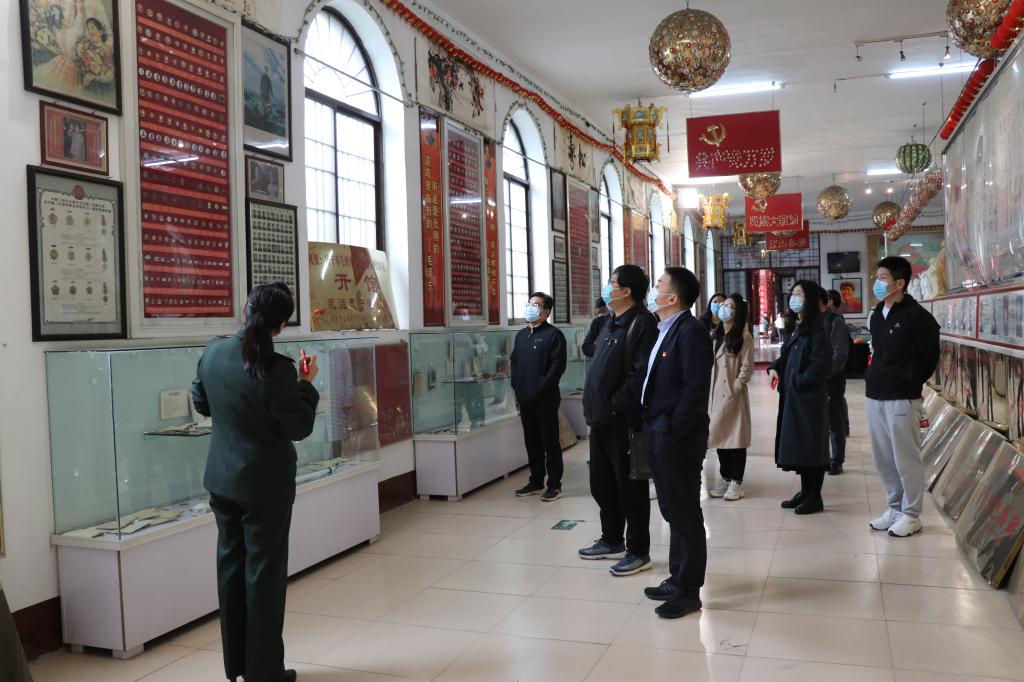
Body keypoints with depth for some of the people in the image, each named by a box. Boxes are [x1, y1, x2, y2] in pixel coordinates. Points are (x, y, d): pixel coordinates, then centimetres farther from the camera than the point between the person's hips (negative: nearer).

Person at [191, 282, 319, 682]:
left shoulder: (213, 352, -3)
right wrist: (306, 384, -5)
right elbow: (299, 428, -15)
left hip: (222, 479, 6)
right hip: (265, 484, -6)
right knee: (264, 572, 5)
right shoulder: (276, 369, -22)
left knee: (231, 564, 16)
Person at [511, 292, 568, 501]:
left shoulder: (553, 334, -7)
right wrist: (516, 385, 5)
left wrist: (541, 388, -17)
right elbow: (514, 362, 19)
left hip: (545, 399, -7)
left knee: (550, 441, -1)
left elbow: (558, 365, -14)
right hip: (525, 398, 7)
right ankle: (536, 481, 23)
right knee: (531, 441, 13)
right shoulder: (521, 335, 16)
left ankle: (554, 485, 5)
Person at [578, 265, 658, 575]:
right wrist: (594, 406, 13)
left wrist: (617, 405, -21)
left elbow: (642, 372, -23)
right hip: (601, 419, 10)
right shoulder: (612, 323, 16)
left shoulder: (642, 323, -14)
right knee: (602, 484, 18)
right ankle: (612, 541, 34)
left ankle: (638, 551, 15)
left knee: (630, 488, 2)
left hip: (622, 420, -9)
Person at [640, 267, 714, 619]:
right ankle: (678, 578, 30)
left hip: (678, 438, -9)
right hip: (659, 435, 9)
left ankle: (688, 591, 12)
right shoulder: (665, 331, 13)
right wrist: (652, 429, 11)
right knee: (673, 511, 18)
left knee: (685, 514, 2)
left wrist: (673, 431, -20)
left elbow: (696, 389, -21)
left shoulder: (691, 331, -16)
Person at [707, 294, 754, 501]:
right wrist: (708, 389, 7)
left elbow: (747, 367, -9)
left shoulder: (744, 337, -6)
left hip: (733, 394, -6)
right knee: (720, 435, 10)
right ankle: (725, 478, 21)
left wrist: (736, 387, -14)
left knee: (736, 436, 0)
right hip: (715, 393, 6)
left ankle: (736, 482, 7)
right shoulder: (715, 336, 14)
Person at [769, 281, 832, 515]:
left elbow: (821, 365, -20)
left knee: (811, 446, 0)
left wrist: (798, 381, -16)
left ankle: (815, 497, 10)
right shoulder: (798, 328, 14)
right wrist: (775, 368, 2)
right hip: (793, 398, 9)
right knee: (798, 445, 14)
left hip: (809, 398, -9)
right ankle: (805, 492, 25)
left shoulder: (816, 330, -14)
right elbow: (787, 356, 21)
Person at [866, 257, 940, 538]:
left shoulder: (916, 316, -11)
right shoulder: (877, 315, 11)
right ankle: (895, 508, 26)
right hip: (875, 396, 7)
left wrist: (910, 382, 2)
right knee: (883, 458, 13)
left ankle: (911, 515, 13)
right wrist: (875, 378, 11)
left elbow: (929, 356, -5)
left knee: (906, 459, 1)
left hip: (902, 398, -7)